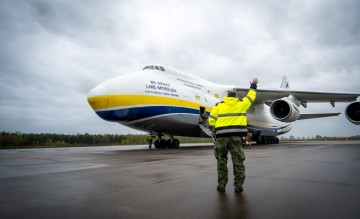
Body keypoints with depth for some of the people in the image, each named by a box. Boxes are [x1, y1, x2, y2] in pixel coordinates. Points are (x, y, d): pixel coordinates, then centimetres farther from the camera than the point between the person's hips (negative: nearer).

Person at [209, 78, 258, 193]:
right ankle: (238, 186, 13)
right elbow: (251, 96, 29)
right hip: (236, 135, 0)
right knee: (238, 162, 8)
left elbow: (211, 121, 1)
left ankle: (221, 185, 13)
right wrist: (253, 86, 44)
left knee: (221, 161, 9)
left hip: (221, 136, 0)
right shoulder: (241, 104, 11)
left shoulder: (219, 105, 10)